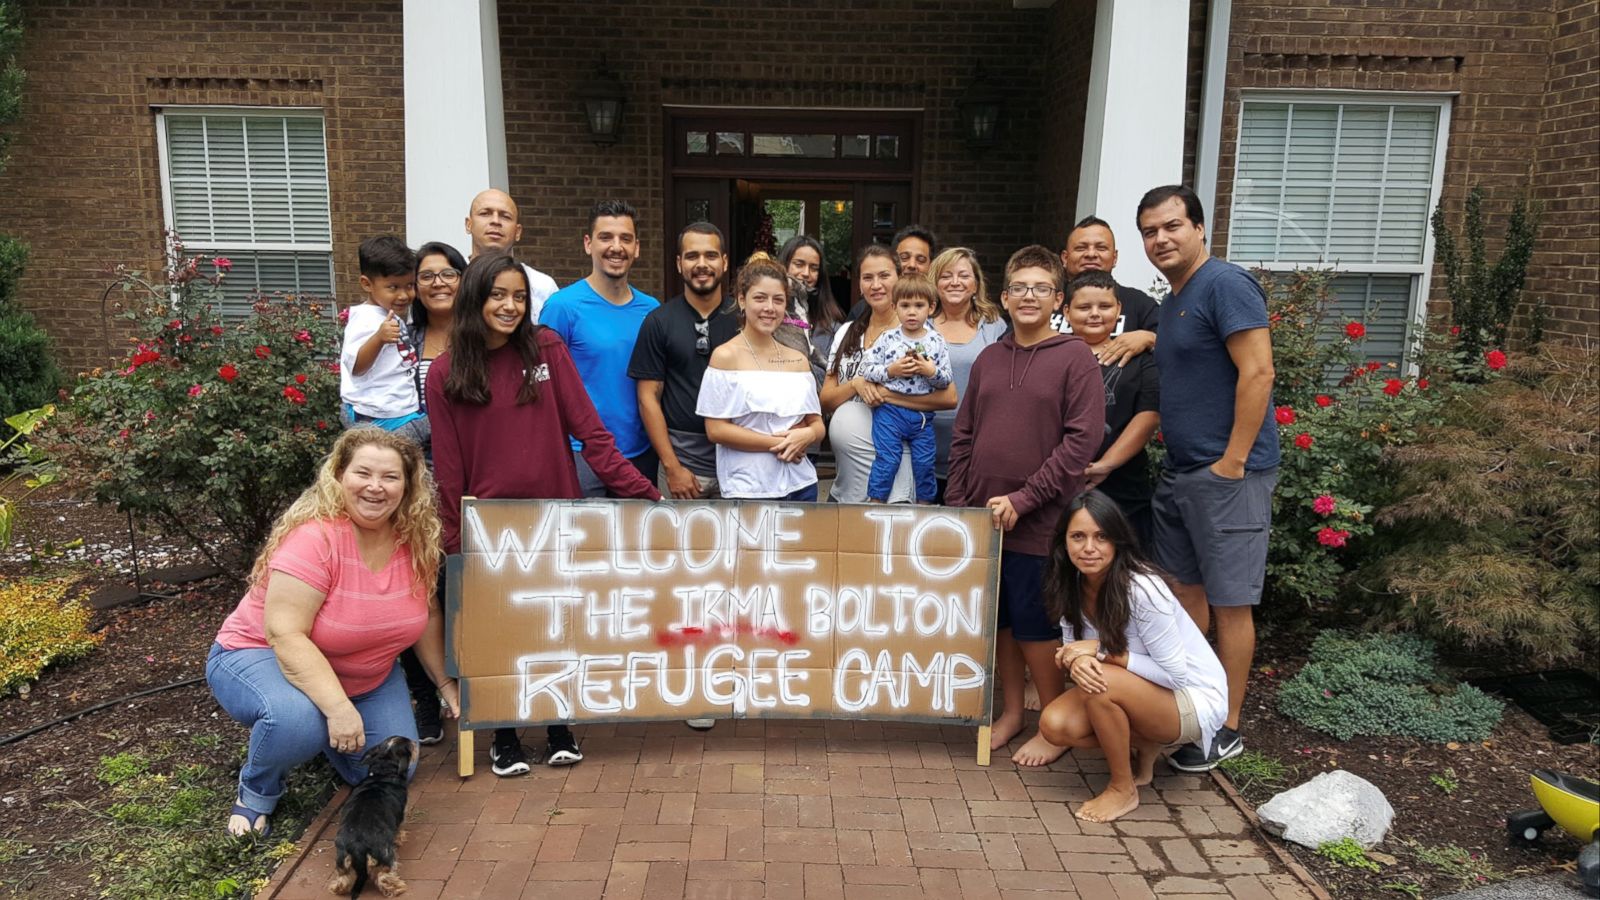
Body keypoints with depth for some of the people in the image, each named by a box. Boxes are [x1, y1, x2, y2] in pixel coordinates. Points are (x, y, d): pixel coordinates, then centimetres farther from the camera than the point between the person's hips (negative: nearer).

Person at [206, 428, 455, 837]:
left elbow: (427, 613, 4)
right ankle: (256, 791, -2)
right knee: (298, 719, -38)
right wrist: (338, 707, -40)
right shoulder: (314, 536, -30)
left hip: (366, 675, 6)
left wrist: (445, 683, 5)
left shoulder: (416, 539, -11)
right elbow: (286, 636, -34)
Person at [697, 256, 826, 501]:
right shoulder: (726, 356, -4)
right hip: (748, 490, -4)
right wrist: (777, 443, -14)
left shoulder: (798, 360, 11)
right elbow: (716, 430, -10)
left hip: (800, 485, 5)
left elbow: (817, 424, 12)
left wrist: (807, 435, -11)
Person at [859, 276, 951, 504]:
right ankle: (876, 503, 7)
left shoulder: (936, 342, 3)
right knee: (886, 460, -4)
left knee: (924, 463, 8)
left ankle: (925, 505, 23)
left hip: (922, 414, 2)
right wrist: (891, 370, -15)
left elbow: (946, 381, 4)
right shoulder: (888, 339, -1)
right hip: (889, 410, -2)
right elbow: (866, 369, -3)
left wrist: (932, 371, -15)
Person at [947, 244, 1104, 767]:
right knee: (998, 620, 14)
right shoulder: (989, 359, 10)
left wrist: (1023, 498, -16)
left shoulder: (1075, 357, -5)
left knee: (1034, 626, 3)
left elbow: (1082, 440, -12)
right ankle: (1012, 711, 31)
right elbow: (963, 436, 12)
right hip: (982, 518, 5)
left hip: (1039, 522, -5)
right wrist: (957, 503, 5)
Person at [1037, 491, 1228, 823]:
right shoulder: (1072, 585, -9)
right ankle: (1141, 747, 10)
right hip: (1136, 692, 6)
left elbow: (1174, 674, -24)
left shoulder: (1142, 589, -29)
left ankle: (1123, 790, -9)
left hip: (1193, 696, -6)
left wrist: (1101, 651, -27)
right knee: (1055, 725, -17)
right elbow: (1074, 647, -2)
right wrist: (1077, 660, -26)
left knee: (1101, 682, -32)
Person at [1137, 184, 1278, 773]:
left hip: (1226, 476, -9)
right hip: (1178, 474, 9)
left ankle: (1226, 729, 13)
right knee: (1184, 593, 16)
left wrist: (1232, 461, -20)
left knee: (1228, 604, 1)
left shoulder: (1225, 284, -13)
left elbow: (1257, 373, -20)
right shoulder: (1173, 301, 15)